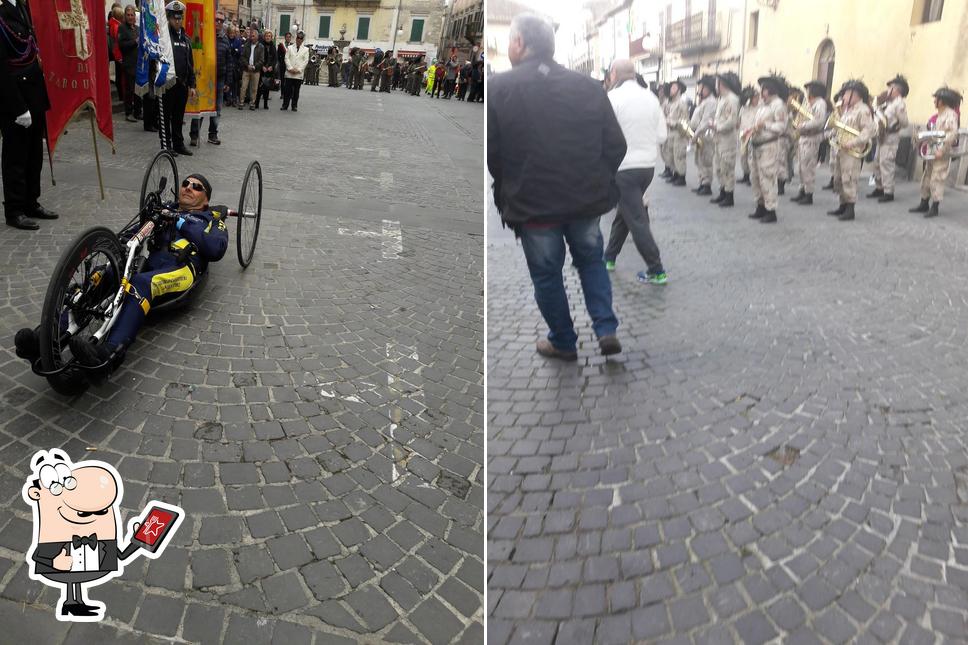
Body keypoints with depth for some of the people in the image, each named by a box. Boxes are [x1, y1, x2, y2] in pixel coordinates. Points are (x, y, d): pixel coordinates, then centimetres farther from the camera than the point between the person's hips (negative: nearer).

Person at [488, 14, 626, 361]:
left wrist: (508, 191, 10)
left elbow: (490, 153, -7)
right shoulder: (588, 86, 0)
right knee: (591, 261, 23)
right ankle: (606, 329, 14)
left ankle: (563, 342, 26)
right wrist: (596, 181, 16)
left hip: (532, 202, -3)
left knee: (546, 274, 14)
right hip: (586, 198, 3)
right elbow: (615, 145, 1)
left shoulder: (499, 88, -9)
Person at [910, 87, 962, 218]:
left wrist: (942, 150, -26)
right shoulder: (939, 115, 16)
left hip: (942, 154, -9)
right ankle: (924, 205, 20)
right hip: (932, 152, 9)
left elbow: (953, 133, -23)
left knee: (936, 180, -7)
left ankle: (934, 208, -3)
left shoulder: (951, 114, -12)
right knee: (926, 178, 12)